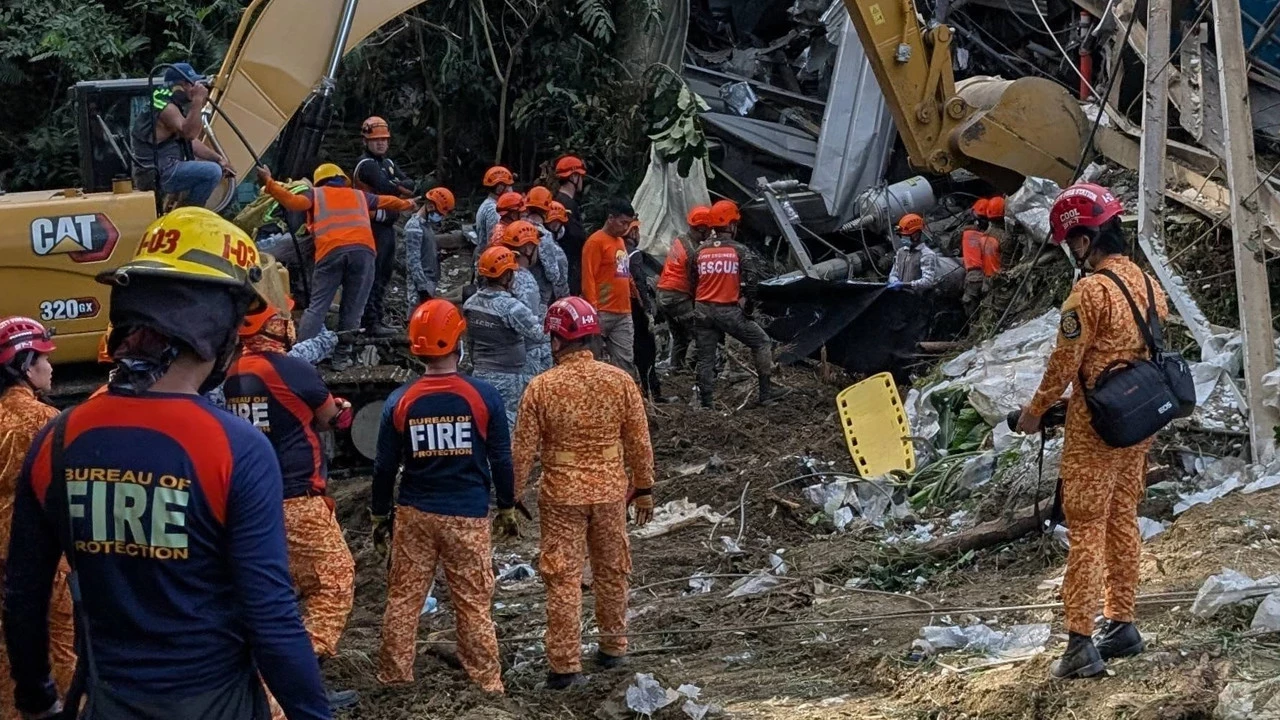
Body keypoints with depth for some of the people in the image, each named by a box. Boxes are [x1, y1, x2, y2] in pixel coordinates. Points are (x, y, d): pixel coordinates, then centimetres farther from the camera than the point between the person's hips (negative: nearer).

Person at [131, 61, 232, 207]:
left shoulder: (173, 104, 18)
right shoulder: (165, 107, -16)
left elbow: (192, 142, 21)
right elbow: (189, 133, -31)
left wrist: (218, 158, 10)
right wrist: (198, 101, -29)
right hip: (158, 174, -11)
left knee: (215, 166, 22)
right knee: (212, 172, -23)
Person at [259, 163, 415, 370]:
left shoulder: (316, 194, 25)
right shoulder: (359, 195, 33)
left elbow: (294, 202, 6)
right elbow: (387, 201, 47)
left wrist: (269, 183, 12)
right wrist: (407, 204, 66)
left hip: (330, 251, -1)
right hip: (363, 249, 1)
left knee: (317, 306, 1)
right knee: (352, 308, 7)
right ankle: (341, 356, 4)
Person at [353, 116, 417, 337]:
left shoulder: (388, 163, 18)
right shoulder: (367, 164, -10)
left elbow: (410, 186, 6)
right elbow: (386, 188, -25)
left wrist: (395, 185, -13)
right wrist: (401, 187, -6)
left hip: (388, 225, 10)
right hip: (373, 226, -10)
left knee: (384, 274, 14)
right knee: (373, 275, -11)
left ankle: (376, 317, 22)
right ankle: (371, 322, -12)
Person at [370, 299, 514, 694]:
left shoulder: (400, 401, -4)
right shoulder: (484, 396, -9)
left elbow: (385, 468, 2)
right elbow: (501, 460, -1)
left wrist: (379, 516, 15)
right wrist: (507, 507, 12)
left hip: (414, 514, 1)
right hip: (468, 517, -1)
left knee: (403, 599, 11)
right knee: (474, 603, 5)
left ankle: (394, 676, 17)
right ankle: (486, 682, 11)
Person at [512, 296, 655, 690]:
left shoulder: (541, 387, -13)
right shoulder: (620, 381, -7)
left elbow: (524, 450, -8)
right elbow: (639, 442, 0)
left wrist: (511, 498, 4)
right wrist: (644, 488, 12)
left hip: (562, 496, -2)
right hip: (610, 492, 3)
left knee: (563, 580, 4)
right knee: (611, 571, 19)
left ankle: (565, 665, 7)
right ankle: (613, 647, 33)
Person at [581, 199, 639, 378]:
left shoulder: (620, 242, 17)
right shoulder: (596, 242, -8)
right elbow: (588, 278, -13)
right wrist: (593, 309, -18)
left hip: (623, 314, 8)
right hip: (602, 313, -8)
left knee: (626, 361, 4)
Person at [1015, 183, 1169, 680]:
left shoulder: (1090, 291, -20)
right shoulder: (1149, 285, 5)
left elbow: (1065, 362, -16)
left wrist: (1036, 410, -2)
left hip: (1094, 428, -8)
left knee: (1087, 529, -3)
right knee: (1123, 522, 17)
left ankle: (1081, 646, -3)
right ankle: (1121, 626, 25)